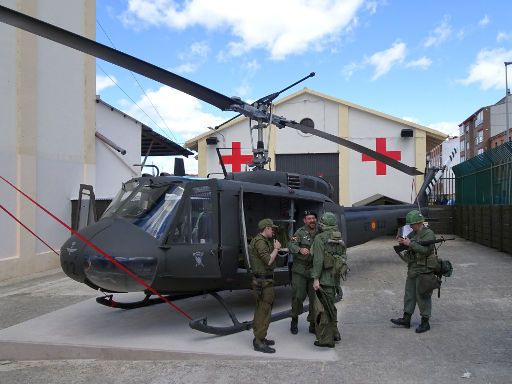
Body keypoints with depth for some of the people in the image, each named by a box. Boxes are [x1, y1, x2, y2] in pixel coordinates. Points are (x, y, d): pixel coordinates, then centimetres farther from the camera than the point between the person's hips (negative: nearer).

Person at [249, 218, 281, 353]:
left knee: (261, 309, 17)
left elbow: (269, 259, 17)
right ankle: (259, 342, -3)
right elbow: (268, 261, -25)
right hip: (264, 281, -11)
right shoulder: (260, 241, -17)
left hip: (262, 280, 11)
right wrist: (276, 248, -12)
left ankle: (259, 338, 27)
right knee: (264, 311, -7)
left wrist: (275, 248, 5)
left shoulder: (263, 241, 17)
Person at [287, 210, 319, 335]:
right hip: (300, 270, -3)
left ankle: (313, 324, 20)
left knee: (315, 298, 6)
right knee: (298, 296, -3)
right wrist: (300, 249, -37)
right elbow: (291, 245, -17)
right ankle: (294, 320, 20)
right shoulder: (300, 232, -5)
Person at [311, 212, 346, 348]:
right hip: (335, 279, 8)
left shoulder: (320, 238, -11)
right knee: (330, 306, 22)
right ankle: (334, 334, 31)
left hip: (324, 279, -8)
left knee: (322, 308, -3)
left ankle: (325, 339, 0)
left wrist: (316, 278, -17)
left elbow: (318, 259, -18)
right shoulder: (339, 239, 13)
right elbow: (344, 258, 14)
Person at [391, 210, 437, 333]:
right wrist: (402, 242, -4)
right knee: (409, 294, 12)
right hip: (412, 270, 9)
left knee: (422, 296, -1)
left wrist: (410, 243, -22)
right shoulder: (413, 233, 12)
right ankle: (406, 319, 20)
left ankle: (425, 322, 10)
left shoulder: (428, 234, -14)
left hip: (423, 271, -8)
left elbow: (425, 250, -26)